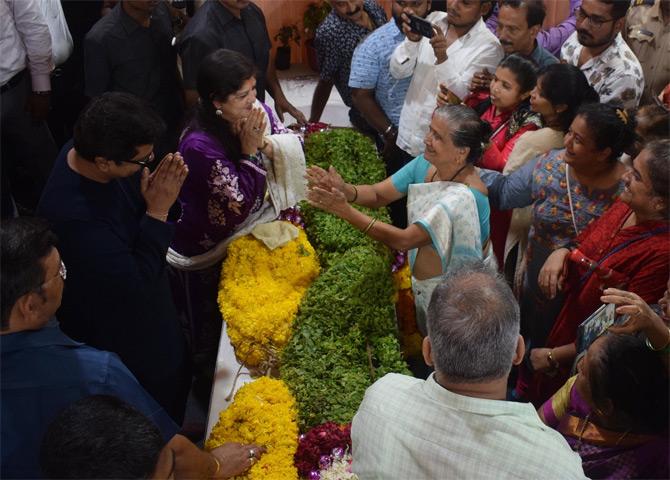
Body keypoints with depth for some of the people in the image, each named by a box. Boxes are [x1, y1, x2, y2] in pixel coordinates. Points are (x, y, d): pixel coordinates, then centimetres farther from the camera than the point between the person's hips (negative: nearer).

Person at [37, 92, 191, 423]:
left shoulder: (88, 149, -17)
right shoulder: (74, 216, -41)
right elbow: (135, 282, -33)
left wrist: (157, 191, -24)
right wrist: (157, 211, -32)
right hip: (118, 336, -8)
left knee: (174, 375, 31)